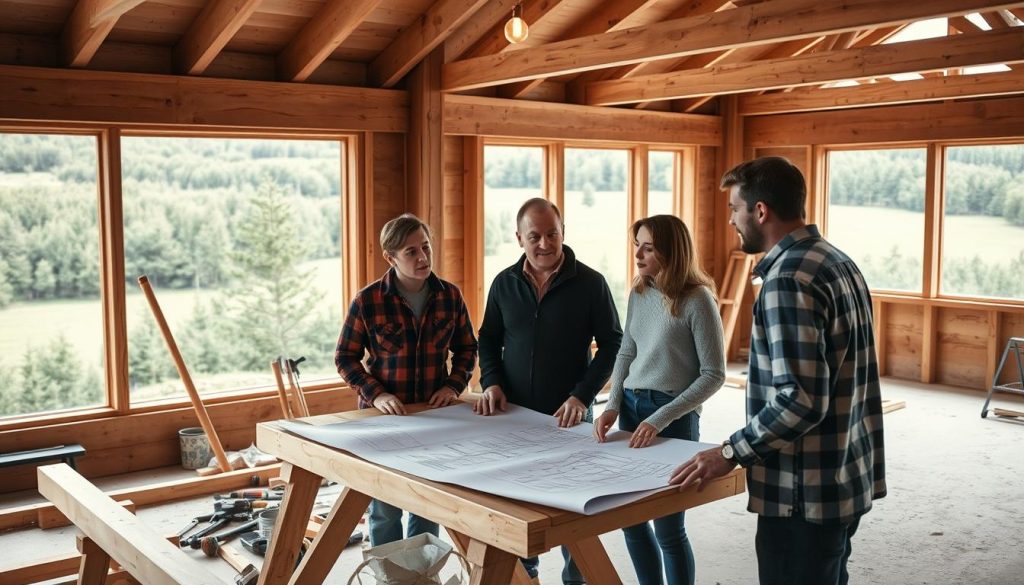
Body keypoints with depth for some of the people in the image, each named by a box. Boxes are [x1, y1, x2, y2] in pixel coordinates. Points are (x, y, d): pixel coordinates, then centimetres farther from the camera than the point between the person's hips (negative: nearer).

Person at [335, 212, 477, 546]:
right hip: (383, 416, -2)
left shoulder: (450, 296, -2)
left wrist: (454, 385, -5)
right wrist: (375, 394, -16)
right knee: (385, 508, 8)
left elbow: (466, 347, 11)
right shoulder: (367, 301, -11)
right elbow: (345, 357, -3)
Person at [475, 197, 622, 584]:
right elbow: (488, 339, 13)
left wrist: (582, 396, -15)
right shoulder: (504, 283, 3)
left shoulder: (590, 283, -7)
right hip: (514, 414, 3)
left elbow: (612, 344, -5)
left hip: (569, 417, -3)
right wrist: (492, 382, -4)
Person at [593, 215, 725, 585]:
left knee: (668, 527, 0)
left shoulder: (697, 300, -13)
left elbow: (713, 374, -13)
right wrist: (613, 404, -1)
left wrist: (662, 418, -20)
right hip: (631, 408, 7)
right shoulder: (639, 294, 6)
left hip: (674, 418, -6)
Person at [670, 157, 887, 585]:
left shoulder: (788, 279, -21)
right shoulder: (837, 261, 9)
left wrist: (730, 453, -17)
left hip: (806, 495, -9)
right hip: (847, 481, 10)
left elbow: (800, 400, -26)